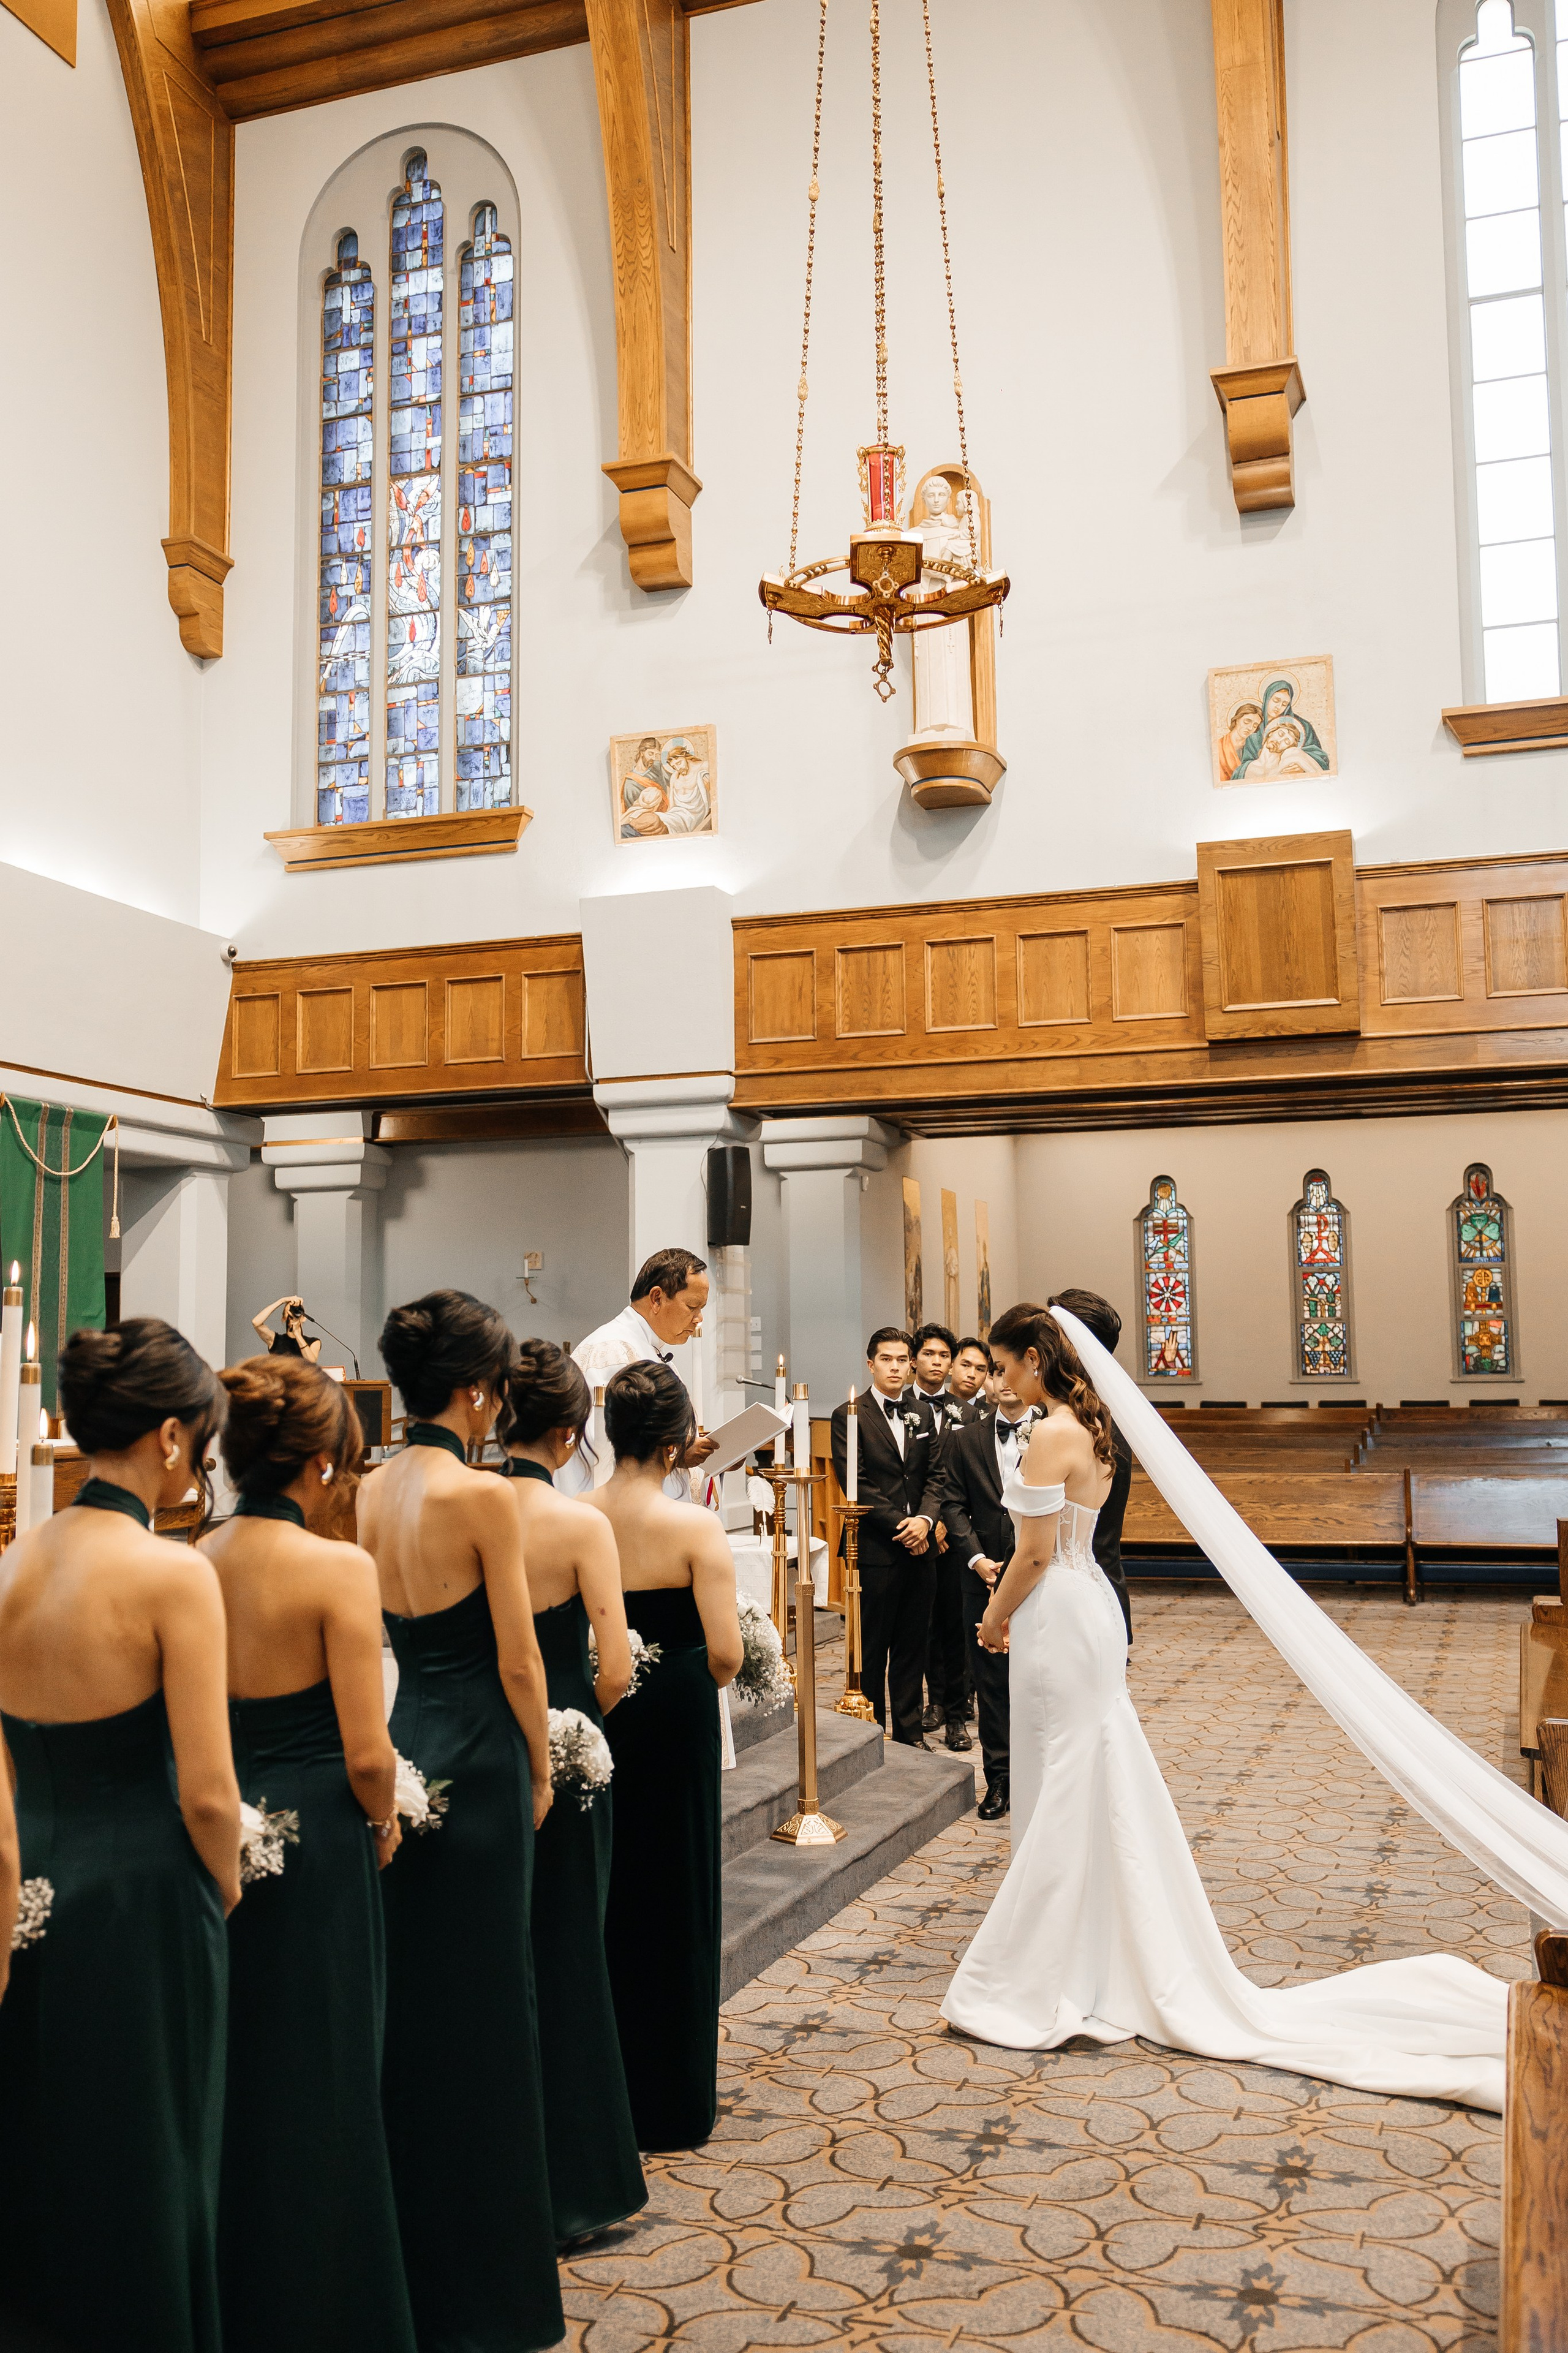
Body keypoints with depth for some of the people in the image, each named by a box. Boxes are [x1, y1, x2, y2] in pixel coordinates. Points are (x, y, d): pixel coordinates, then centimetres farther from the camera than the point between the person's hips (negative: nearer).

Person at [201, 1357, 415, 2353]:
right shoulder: (339, 1567, -18)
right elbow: (368, 1756, -18)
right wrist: (384, 1823, 2)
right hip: (315, 1845, -6)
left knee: (227, 2077, 20)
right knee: (320, 2085, 10)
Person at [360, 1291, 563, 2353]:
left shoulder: (368, 1491, 2)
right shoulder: (483, 1493, -17)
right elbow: (518, 1658, -14)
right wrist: (541, 1769, 1)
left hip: (394, 1740, 6)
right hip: (477, 1758, -6)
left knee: (407, 1996, 18)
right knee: (479, 2005, 7)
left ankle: (407, 2253, 33)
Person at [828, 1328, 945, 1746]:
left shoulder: (923, 1414, 13)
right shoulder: (849, 1416, -3)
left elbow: (935, 1474, 8)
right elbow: (856, 1483, -10)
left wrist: (925, 1519, -10)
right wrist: (901, 1526, -13)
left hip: (919, 1547, 5)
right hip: (875, 1550, -4)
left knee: (912, 1648, 10)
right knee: (872, 1649, 4)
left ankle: (909, 1734, 18)